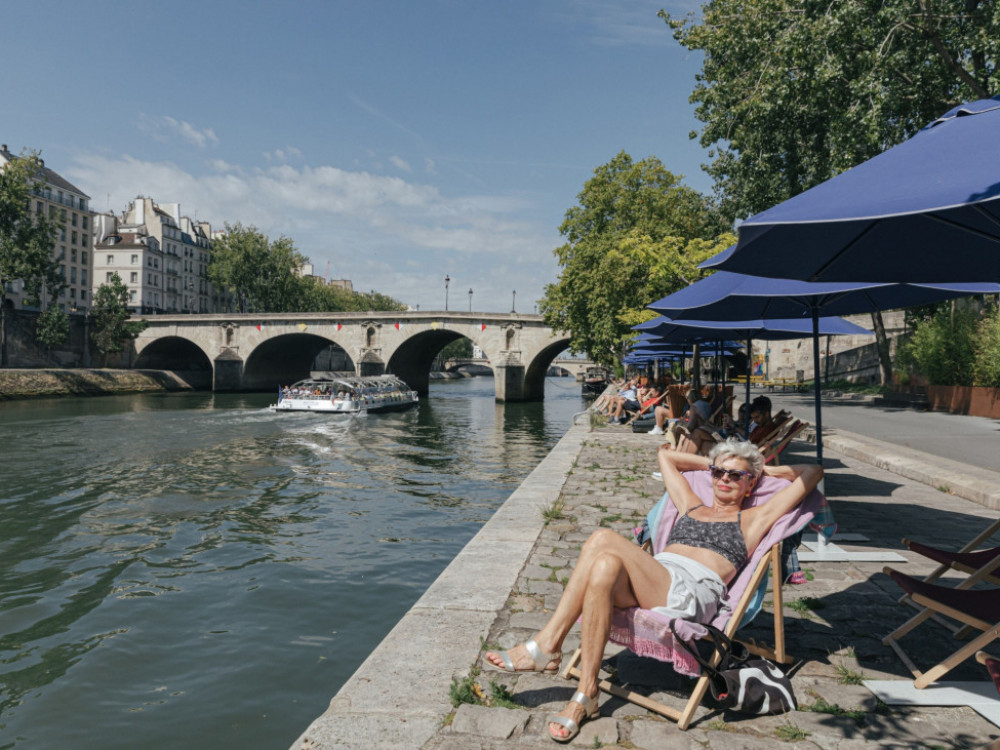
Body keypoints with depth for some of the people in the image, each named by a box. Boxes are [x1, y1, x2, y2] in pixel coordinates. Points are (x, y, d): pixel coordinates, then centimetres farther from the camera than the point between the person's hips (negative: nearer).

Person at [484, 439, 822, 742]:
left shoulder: (752, 520, 20)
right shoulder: (691, 506, 33)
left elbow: (813, 472, 20)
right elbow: (666, 455, 46)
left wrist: (768, 470, 31)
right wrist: (712, 463, 44)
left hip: (693, 593, -5)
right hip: (648, 587, 5)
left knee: (603, 540, -28)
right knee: (605, 566, -33)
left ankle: (545, 646, -19)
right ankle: (584, 695, -30)